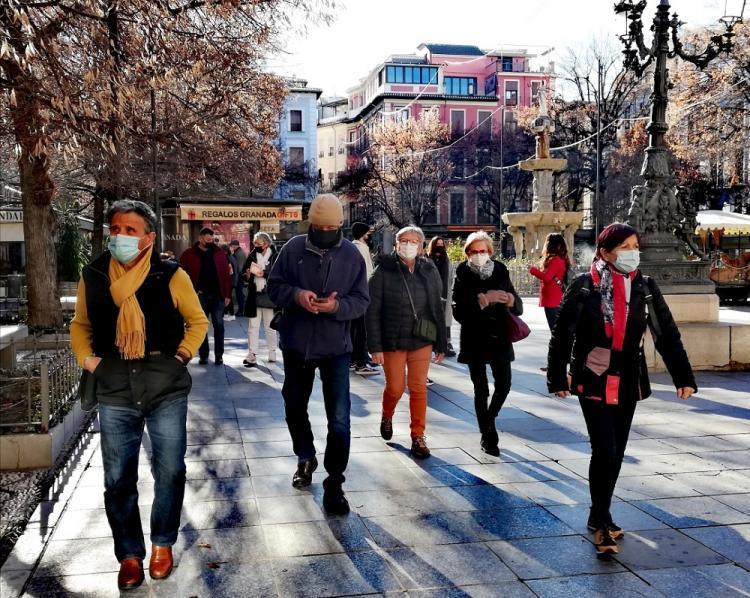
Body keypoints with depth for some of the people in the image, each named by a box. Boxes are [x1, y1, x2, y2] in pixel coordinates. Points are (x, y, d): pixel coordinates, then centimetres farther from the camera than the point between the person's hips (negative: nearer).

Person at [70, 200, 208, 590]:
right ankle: (130, 554, 25)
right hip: (115, 392, 2)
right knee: (118, 480, 6)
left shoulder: (171, 276, -5)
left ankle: (163, 544, 28)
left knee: (170, 472, 5)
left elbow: (198, 320, 8)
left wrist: (182, 355, -3)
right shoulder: (93, 276, 2)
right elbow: (81, 324, 18)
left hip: (167, 389, -2)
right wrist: (86, 357, 3)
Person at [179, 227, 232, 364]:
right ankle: (203, 355, 15)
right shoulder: (189, 254, 0)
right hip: (200, 295, -1)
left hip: (217, 295, 1)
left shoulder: (219, 253, 5)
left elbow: (226, 274, 3)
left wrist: (227, 294, -2)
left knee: (218, 325, 4)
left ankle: (219, 355, 11)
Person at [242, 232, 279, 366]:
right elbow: (243, 270, 12)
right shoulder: (252, 255, 7)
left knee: (270, 327, 10)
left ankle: (272, 354, 22)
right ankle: (252, 355, 3)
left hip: (269, 296, -3)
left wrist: (263, 273, -23)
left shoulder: (275, 256, -6)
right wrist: (247, 274, -9)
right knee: (253, 327, 2)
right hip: (254, 296, 4)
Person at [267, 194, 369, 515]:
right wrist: (296, 295, -21)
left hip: (335, 347, -2)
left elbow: (361, 300, -4)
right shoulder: (293, 248, -4)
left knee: (339, 419, -5)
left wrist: (337, 306, -24)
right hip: (296, 344, 2)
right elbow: (274, 286, 0)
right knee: (294, 408, 18)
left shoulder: (352, 254, -5)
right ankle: (305, 458, 44)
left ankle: (334, 483, 7)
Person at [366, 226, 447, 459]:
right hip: (392, 341, -2)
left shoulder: (429, 271, 3)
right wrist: (375, 346, -12)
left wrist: (441, 344, 7)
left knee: (419, 388, 3)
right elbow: (373, 310, -7)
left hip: (421, 341, 2)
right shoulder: (384, 271, -6)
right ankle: (387, 416, 37)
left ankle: (418, 436, 15)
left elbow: (437, 309, 7)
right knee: (395, 387, 5)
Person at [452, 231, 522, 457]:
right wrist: (484, 299, -25)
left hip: (499, 338, 3)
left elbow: (518, 307, 2)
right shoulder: (463, 276, -4)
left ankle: (490, 418, 32)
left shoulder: (500, 272, 3)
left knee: (504, 385, 2)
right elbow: (458, 310, -15)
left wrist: (510, 300, -20)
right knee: (481, 389, 3)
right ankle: (486, 435, 18)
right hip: (475, 340, -2)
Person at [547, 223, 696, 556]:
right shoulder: (585, 287, -9)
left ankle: (600, 515, 29)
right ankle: (601, 523, 6)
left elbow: (667, 334, 2)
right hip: (594, 381, -4)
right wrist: (557, 377, -4)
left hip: (628, 383, 4)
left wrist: (684, 377, -4)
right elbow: (562, 335, -5)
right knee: (605, 451, -9)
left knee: (616, 453, 12)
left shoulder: (645, 288, 1)